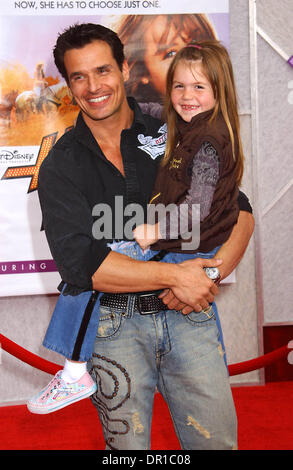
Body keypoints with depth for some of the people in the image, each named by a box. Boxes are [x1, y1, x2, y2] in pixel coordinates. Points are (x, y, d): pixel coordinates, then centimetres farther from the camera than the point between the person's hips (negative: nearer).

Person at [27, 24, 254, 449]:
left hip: (188, 311, 2)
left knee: (220, 438, 7)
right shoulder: (60, 166, -1)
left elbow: (239, 214, 3)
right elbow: (79, 262, -13)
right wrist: (173, 275, -18)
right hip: (115, 322, -1)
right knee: (128, 443, 10)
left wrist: (208, 276, -15)